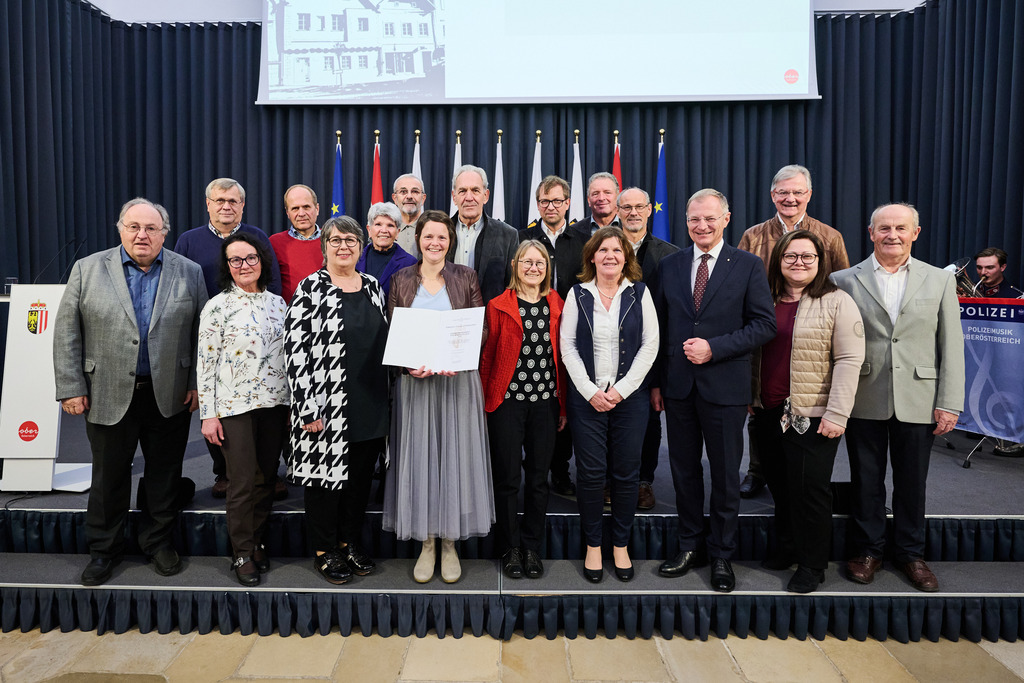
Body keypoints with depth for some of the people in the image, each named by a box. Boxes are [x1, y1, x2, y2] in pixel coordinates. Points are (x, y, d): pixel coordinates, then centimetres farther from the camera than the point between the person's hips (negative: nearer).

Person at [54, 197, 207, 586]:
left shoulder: (189, 272, 2)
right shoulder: (88, 269, 1)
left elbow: (202, 332, 4)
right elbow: (67, 332, 0)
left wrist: (197, 383, -1)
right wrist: (70, 388, -4)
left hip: (169, 395, 1)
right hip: (108, 395, 0)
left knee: (165, 475, 11)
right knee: (108, 476, 12)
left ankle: (158, 541, 30)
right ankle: (103, 549, 29)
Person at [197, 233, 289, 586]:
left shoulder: (277, 303, 9)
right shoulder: (218, 306, -4)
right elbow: (205, 362, -5)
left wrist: (293, 404, 11)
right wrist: (208, 414, -8)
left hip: (274, 403, 4)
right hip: (234, 406, -4)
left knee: (267, 477, 10)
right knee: (242, 482, -1)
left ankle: (256, 542, 26)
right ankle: (242, 554, 14)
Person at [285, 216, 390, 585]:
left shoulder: (372, 286, 10)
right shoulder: (311, 288, -7)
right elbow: (296, 349, -12)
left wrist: (384, 401, 13)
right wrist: (308, 408, -16)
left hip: (370, 407, 5)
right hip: (327, 408, -5)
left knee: (361, 476, 14)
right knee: (327, 472, 5)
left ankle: (351, 541, 31)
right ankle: (325, 551, 23)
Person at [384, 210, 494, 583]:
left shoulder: (466, 277, 4)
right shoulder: (401, 279, 7)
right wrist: (409, 365, -13)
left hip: (458, 380, -1)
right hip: (414, 380, 1)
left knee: (455, 455, 3)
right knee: (418, 457, 4)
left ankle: (450, 543, 16)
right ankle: (426, 543, 17)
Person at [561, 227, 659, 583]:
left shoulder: (639, 293, 4)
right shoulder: (578, 294, 5)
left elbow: (650, 345, -1)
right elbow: (568, 346, 1)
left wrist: (621, 389, -9)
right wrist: (590, 391, -8)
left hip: (630, 396, 0)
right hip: (586, 396, 0)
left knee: (626, 473, 5)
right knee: (590, 472, 2)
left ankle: (621, 545, 21)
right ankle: (593, 545, 18)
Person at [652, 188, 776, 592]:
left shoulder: (748, 266, -1)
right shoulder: (669, 266, 8)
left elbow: (765, 324, -6)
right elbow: (658, 328, 9)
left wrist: (714, 348, -17)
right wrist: (655, 381, 5)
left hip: (725, 389, -3)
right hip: (678, 387, 3)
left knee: (726, 476, 8)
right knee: (684, 471, 13)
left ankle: (722, 555, 24)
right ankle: (689, 547, 29)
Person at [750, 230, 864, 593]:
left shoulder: (837, 302, -6)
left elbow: (849, 361, -11)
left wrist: (837, 414, -16)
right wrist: (750, 397, 10)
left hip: (812, 416, -5)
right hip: (769, 413, 5)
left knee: (809, 488, -1)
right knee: (779, 484, 14)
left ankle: (812, 565, 16)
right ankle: (786, 549, 32)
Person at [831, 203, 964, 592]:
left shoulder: (940, 281, 6)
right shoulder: (844, 280, 1)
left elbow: (951, 347, 3)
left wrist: (949, 403, -2)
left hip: (917, 401, 1)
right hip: (864, 400, -1)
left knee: (912, 482, 12)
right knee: (866, 480, 10)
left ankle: (910, 553, 30)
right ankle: (867, 550, 26)